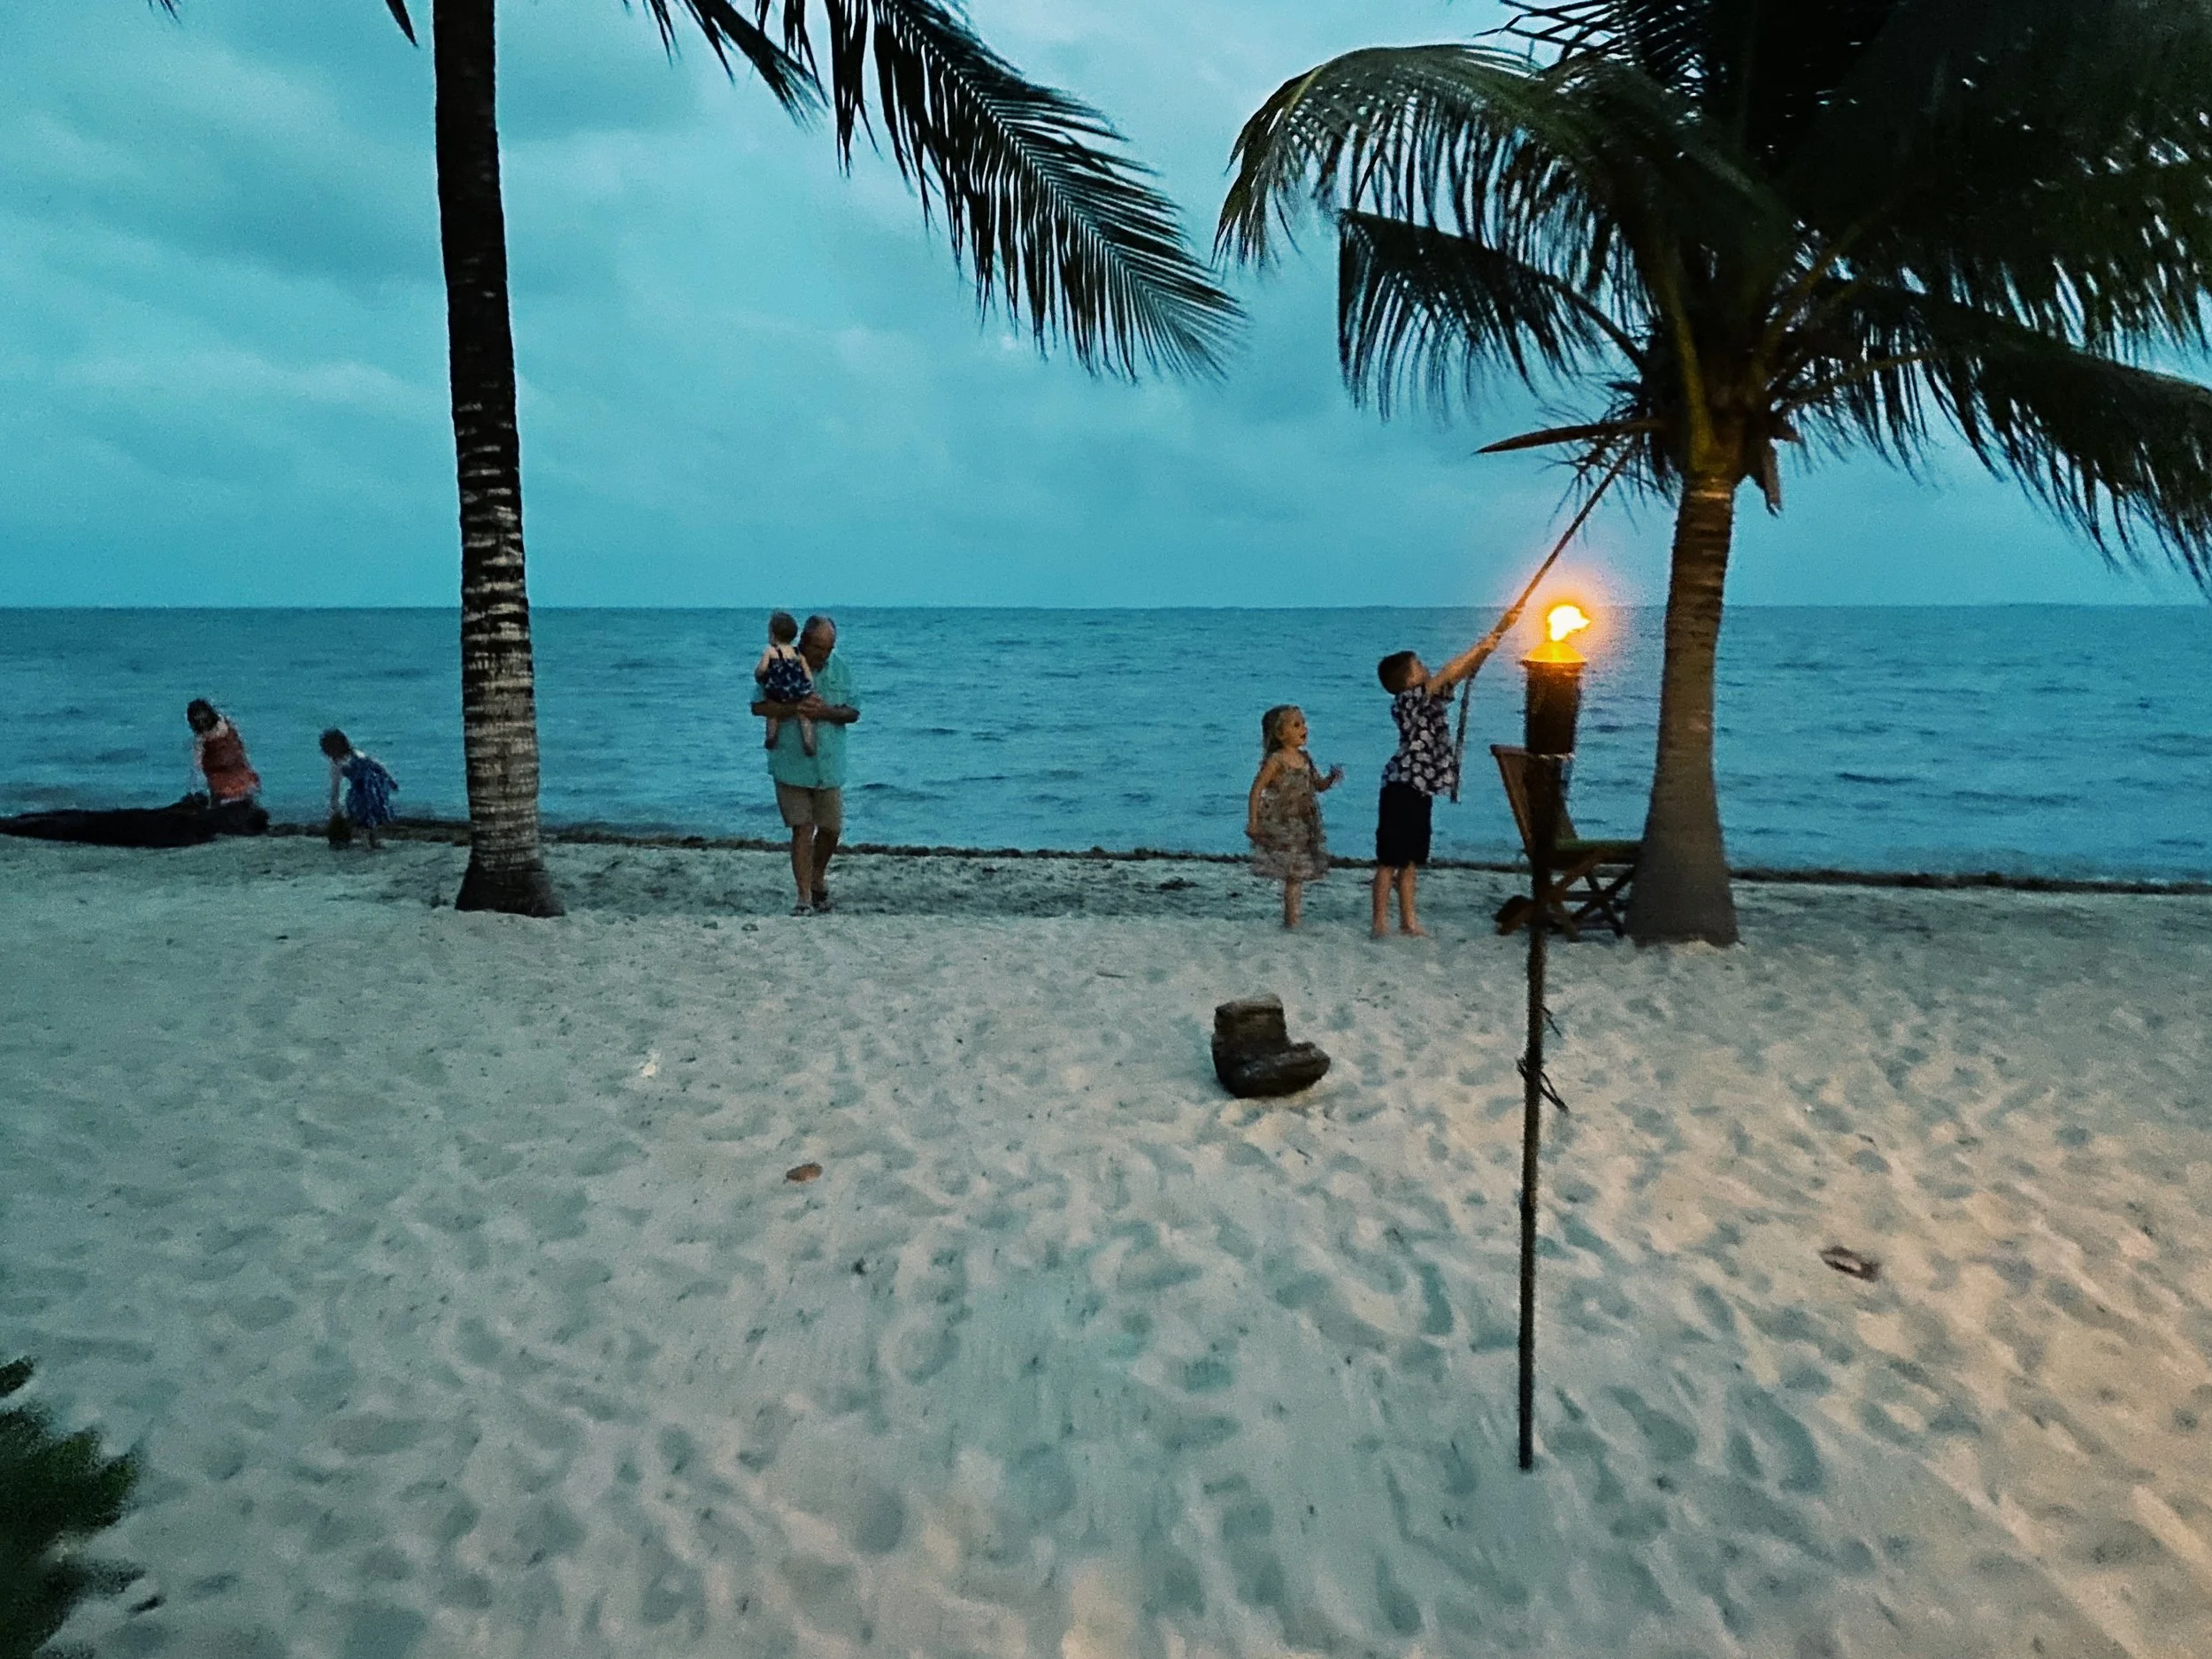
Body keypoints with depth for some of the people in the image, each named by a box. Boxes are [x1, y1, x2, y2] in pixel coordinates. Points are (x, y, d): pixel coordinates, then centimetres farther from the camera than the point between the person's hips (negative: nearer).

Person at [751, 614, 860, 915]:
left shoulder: (840, 668, 3)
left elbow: (853, 712, 3)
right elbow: (759, 707, -8)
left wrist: (826, 712, -16)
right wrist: (796, 708, -21)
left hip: (829, 765, 3)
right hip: (792, 764, -3)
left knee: (831, 828, 9)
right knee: (802, 829, -3)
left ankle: (818, 878, 36)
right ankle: (804, 898, 2)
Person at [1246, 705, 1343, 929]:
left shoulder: (1305, 758, 7)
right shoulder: (1276, 761, -13)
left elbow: (1318, 785, 17)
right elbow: (1257, 789, -14)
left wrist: (1332, 778, -6)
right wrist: (1253, 822, -18)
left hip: (1303, 824, 7)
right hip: (1281, 825, -7)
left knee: (1298, 873, 10)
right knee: (1293, 873, -4)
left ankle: (1292, 917, 19)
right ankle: (1291, 917, 4)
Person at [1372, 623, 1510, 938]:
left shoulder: (1427, 698, 10)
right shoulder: (1406, 700, -14)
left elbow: (1462, 673, 10)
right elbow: (1446, 675, -22)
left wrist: (1489, 643, 0)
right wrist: (1479, 647, -16)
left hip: (1420, 790, 9)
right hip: (1402, 788, -8)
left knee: (1410, 859, 13)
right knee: (1390, 860, -2)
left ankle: (1408, 920, 20)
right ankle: (1381, 923, 3)